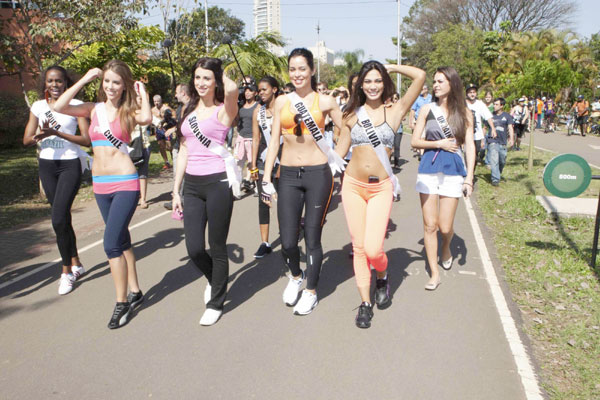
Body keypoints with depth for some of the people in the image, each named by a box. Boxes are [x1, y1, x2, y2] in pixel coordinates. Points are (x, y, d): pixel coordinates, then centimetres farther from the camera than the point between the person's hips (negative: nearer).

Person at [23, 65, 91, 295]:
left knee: (58, 219, -12)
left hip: (70, 165, -5)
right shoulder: (38, 106, 7)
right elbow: (27, 140, 3)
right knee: (62, 218, 11)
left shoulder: (75, 105, -4)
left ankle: (67, 271, 4)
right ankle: (76, 263, 26)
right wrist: (40, 135, -19)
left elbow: (87, 140, -11)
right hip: (47, 166, 5)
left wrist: (57, 133, -20)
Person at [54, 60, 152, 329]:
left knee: (111, 243, -9)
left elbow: (147, 118, -27)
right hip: (100, 184, 5)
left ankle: (122, 302, 5)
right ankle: (135, 292, 29)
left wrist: (143, 93, -9)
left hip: (125, 183, -5)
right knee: (121, 240, 15)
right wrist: (85, 79, -5)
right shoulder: (93, 109, 7)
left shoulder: (129, 112, -3)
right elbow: (59, 107, -9)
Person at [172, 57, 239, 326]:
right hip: (191, 184, 5)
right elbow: (183, 152, 16)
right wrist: (176, 190, 13)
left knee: (217, 247, 4)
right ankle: (214, 280, 37)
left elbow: (232, 89, -28)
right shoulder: (189, 111, 13)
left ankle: (216, 303, 23)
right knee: (194, 249, 4)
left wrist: (222, 76, -5)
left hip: (217, 182, -5)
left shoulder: (223, 111, -4)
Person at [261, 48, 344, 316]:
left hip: (318, 173, -2)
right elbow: (274, 141, 8)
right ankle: (295, 276, 33)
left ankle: (311, 292, 25)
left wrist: (338, 158, -4)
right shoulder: (281, 101, 8)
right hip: (288, 175, 2)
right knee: (287, 241, 0)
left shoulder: (325, 101, 2)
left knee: (312, 237, 4)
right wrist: (266, 178, 5)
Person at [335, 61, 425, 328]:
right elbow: (339, 151, 13)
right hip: (353, 185, 2)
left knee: (373, 249, -11)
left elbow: (420, 76, -8)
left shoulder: (394, 111, 0)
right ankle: (365, 302, 19)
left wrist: (392, 68, 5)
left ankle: (382, 277, 25)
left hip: (381, 188, -2)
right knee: (359, 247, 4)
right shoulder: (352, 114, 7)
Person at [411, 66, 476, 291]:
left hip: (453, 171, 0)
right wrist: (439, 143, -10)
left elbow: (470, 146, 2)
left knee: (445, 227, -1)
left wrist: (469, 178, -4)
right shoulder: (427, 109, 4)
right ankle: (434, 274, 10)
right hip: (429, 169, 1)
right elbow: (414, 142, 3)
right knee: (429, 225, -1)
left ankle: (446, 248, 35)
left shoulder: (464, 113, 4)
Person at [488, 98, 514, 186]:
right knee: (494, 161, -14)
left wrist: (511, 139, -17)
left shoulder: (507, 116, 6)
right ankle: (495, 179, -14)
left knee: (502, 161, 11)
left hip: (503, 143, 2)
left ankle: (499, 174, 37)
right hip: (492, 141, -2)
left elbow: (510, 128, -2)